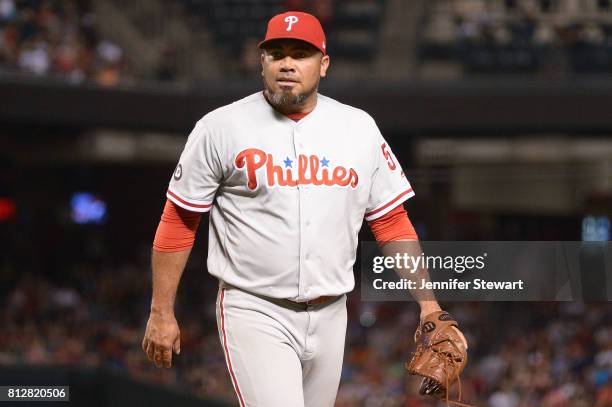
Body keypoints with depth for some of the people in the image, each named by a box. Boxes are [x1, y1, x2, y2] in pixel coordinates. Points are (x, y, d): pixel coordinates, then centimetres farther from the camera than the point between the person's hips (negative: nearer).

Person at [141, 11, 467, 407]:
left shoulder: (360, 128, 6)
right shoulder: (221, 128, -3)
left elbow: (392, 221, 10)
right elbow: (179, 221, 1)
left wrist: (428, 304, 3)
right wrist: (161, 313, -1)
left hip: (329, 316, 4)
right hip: (254, 313, -4)